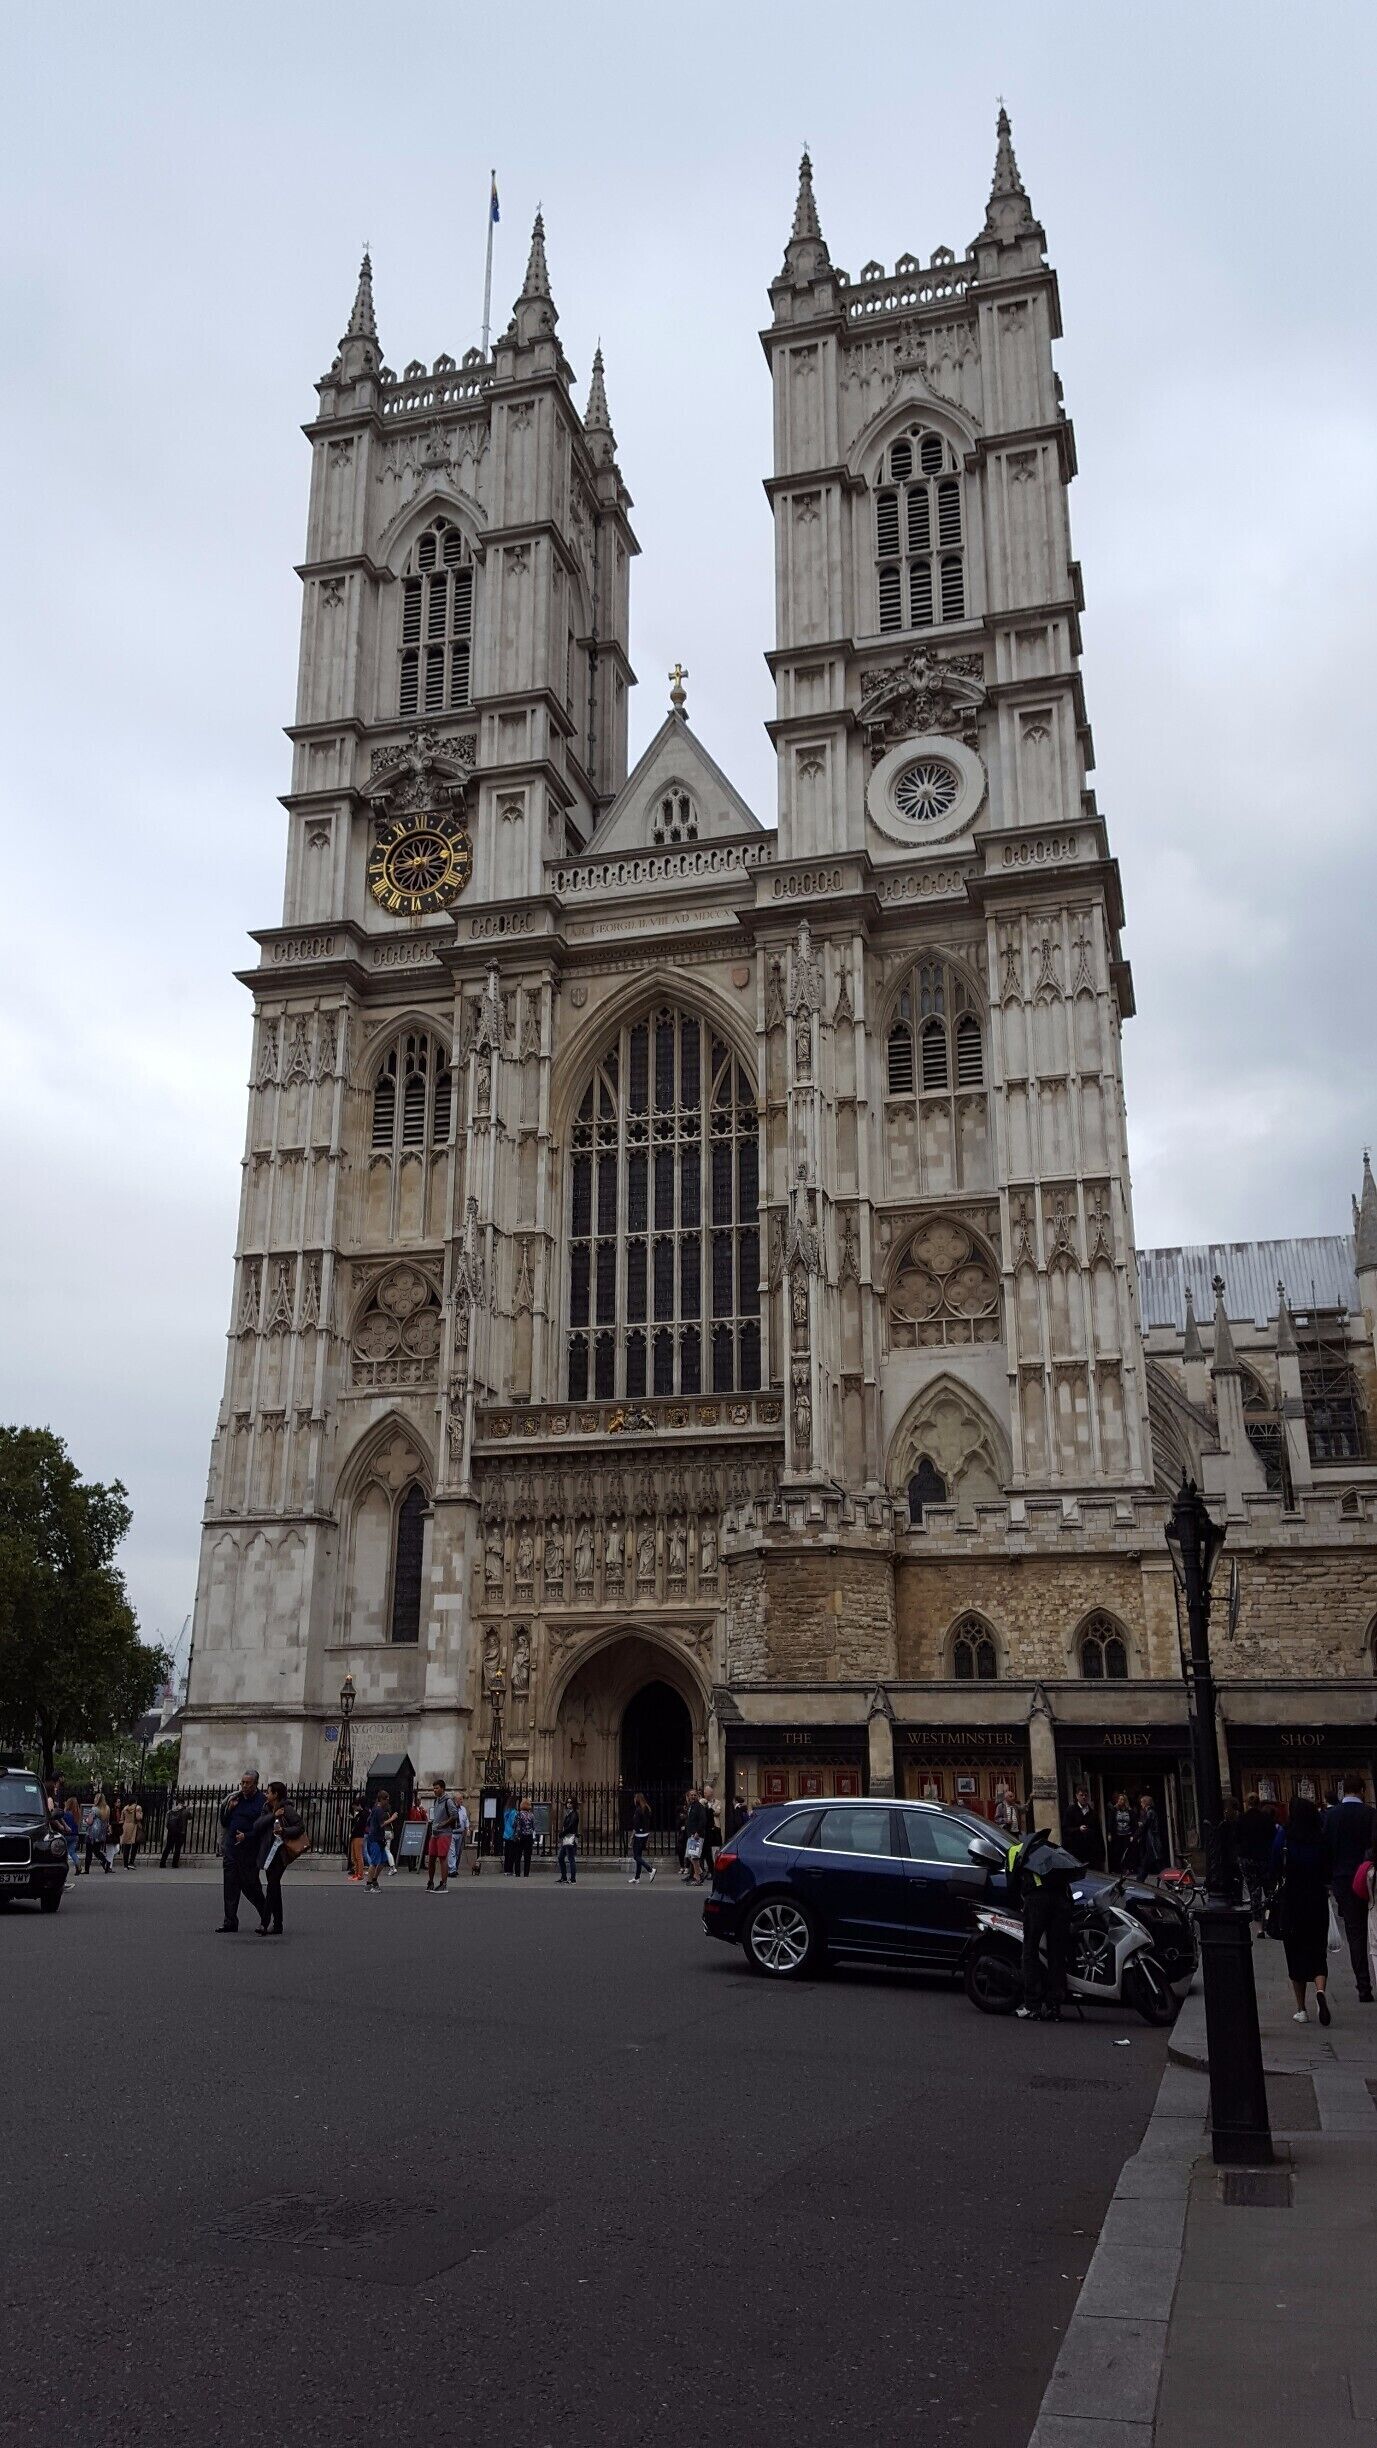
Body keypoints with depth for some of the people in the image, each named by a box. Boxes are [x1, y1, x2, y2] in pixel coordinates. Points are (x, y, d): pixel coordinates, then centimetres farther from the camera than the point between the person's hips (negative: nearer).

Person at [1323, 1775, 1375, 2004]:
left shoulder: (1330, 1814, -3)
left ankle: (1364, 1988, 2)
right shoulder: (1371, 1813, -7)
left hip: (1343, 1880, 1)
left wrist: (1329, 1875, 8)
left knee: (1355, 1934, 6)